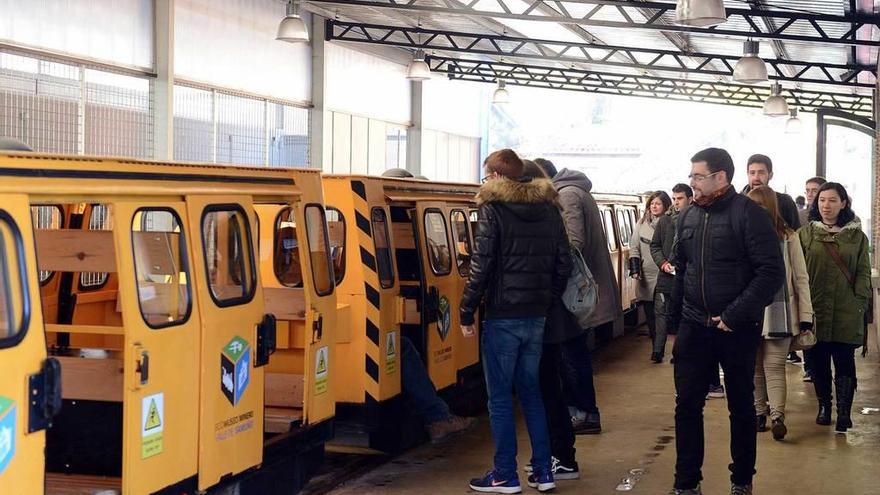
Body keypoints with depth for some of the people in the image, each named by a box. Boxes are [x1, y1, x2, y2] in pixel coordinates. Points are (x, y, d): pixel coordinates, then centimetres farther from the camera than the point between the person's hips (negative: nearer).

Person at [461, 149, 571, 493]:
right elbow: (563, 262, 10)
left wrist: (466, 313, -7)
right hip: (537, 317, 6)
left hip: (502, 317, -6)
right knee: (530, 391, 16)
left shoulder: (492, 209, -9)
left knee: (500, 397, 2)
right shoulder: (548, 209, 10)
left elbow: (481, 265, -13)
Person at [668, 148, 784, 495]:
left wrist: (734, 316, -19)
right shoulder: (689, 216, 7)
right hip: (694, 327, 5)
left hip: (737, 329, -5)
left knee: (741, 406, 10)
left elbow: (771, 272, -16)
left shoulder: (748, 214, -11)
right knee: (687, 404, 4)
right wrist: (676, 316, 9)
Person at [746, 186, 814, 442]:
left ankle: (777, 416, -10)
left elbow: (801, 277, 0)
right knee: (755, 366, 8)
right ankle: (759, 412, 16)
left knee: (774, 365, -6)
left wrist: (806, 315, -5)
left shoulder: (788, 237, -1)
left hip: (779, 312, -2)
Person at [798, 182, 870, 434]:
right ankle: (824, 406, 21)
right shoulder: (805, 233, 5)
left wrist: (860, 301, -5)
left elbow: (863, 272, 6)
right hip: (816, 310, 1)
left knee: (844, 362, -3)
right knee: (819, 361, 7)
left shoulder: (856, 236, 7)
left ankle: (844, 412, 2)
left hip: (846, 312, -1)